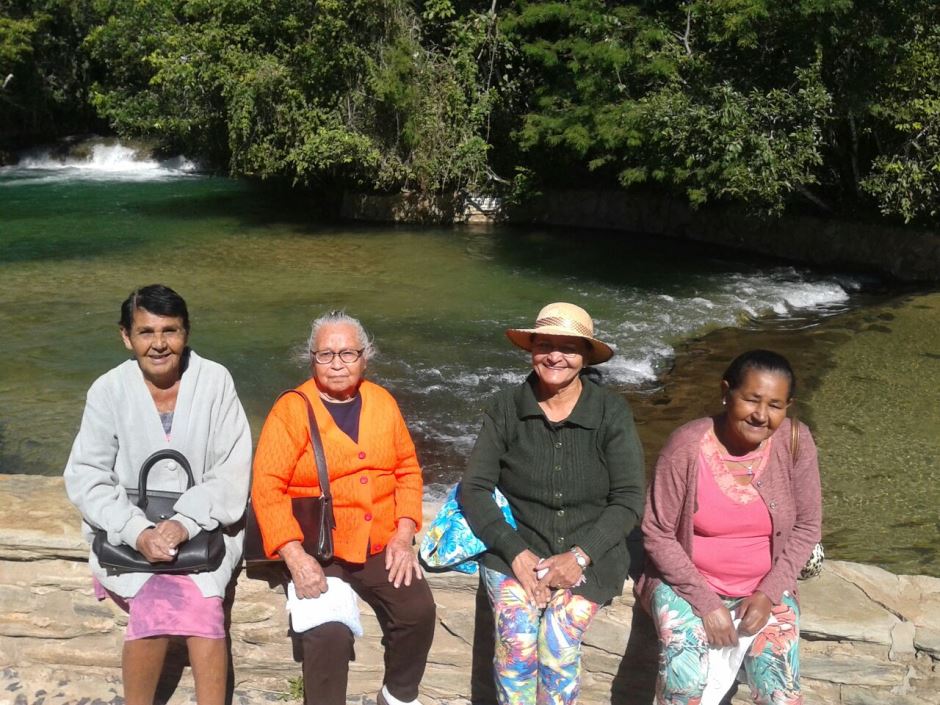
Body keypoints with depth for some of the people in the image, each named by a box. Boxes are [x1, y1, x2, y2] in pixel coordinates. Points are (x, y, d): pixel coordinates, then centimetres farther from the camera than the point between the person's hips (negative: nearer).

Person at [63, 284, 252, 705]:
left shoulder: (215, 381, -5)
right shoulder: (108, 390, -4)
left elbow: (232, 473, -7)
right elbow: (86, 479, -6)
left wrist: (186, 523, -21)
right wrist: (138, 532, -20)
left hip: (204, 526, 0)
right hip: (128, 532, 0)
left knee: (188, 597, -26)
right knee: (164, 595, -26)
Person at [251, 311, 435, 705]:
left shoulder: (383, 403, 7)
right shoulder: (291, 410, -8)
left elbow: (407, 470, 11)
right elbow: (267, 488, -12)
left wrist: (404, 534, -2)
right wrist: (295, 556, -22)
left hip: (382, 545, 4)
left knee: (419, 611, -10)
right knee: (330, 632, -23)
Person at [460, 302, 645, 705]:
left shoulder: (612, 412, -3)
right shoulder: (506, 407, -1)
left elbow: (628, 499, -4)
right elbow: (474, 488, -3)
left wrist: (579, 555, -15)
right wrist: (517, 553, -14)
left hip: (588, 557, 0)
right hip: (516, 548, 0)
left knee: (560, 649, -21)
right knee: (517, 642, -23)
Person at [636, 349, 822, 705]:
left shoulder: (795, 442, -10)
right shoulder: (687, 445, -18)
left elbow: (807, 526, 0)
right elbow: (657, 533, -12)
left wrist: (768, 593, -10)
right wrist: (705, 602, -16)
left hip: (765, 589, 3)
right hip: (686, 583, -2)